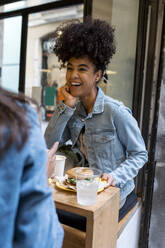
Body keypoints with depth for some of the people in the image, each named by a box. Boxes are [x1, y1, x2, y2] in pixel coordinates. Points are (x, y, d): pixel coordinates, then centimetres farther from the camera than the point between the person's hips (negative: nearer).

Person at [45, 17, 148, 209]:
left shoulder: (115, 112, -18)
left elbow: (140, 154, -9)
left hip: (114, 192, -5)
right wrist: (67, 106, -14)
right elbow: (49, 145, -8)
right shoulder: (73, 110, 0)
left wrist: (116, 176, -24)